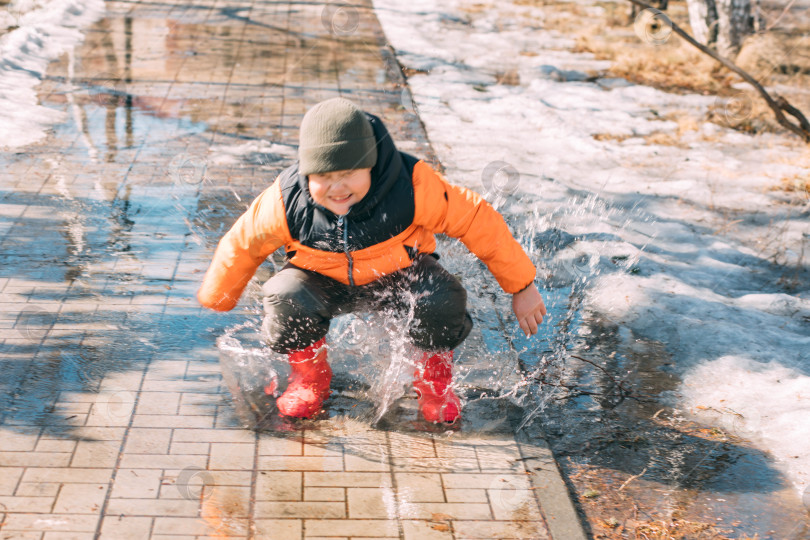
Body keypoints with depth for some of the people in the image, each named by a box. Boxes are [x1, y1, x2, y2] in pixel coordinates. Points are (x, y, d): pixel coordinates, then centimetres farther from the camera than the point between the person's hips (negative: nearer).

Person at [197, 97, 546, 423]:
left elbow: (479, 222, -21)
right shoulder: (285, 203, -25)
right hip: (326, 282, 1)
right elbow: (241, 244, -7)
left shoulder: (412, 187, -31)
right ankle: (309, 377, 2)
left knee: (443, 299, -32)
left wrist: (522, 287, -15)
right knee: (286, 299, -32)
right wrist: (216, 301, 8)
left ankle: (434, 378, 3)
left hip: (398, 275, 0)